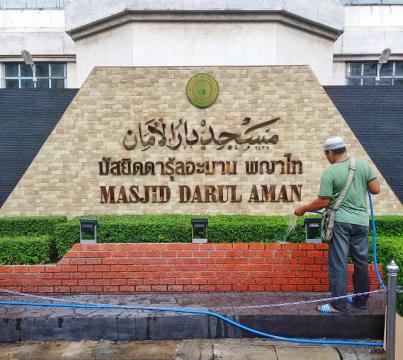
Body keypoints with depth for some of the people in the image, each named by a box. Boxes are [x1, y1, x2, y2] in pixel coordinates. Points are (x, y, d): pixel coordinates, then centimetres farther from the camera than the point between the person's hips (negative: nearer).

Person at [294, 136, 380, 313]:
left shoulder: (329, 173, -11)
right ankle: (361, 300, 29)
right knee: (361, 262, 16)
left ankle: (338, 305, 5)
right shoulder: (363, 164, 1)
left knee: (338, 264, 1)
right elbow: (376, 189, 3)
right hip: (361, 221, 5)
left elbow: (323, 202, -11)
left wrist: (303, 209, 3)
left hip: (340, 222, -5)